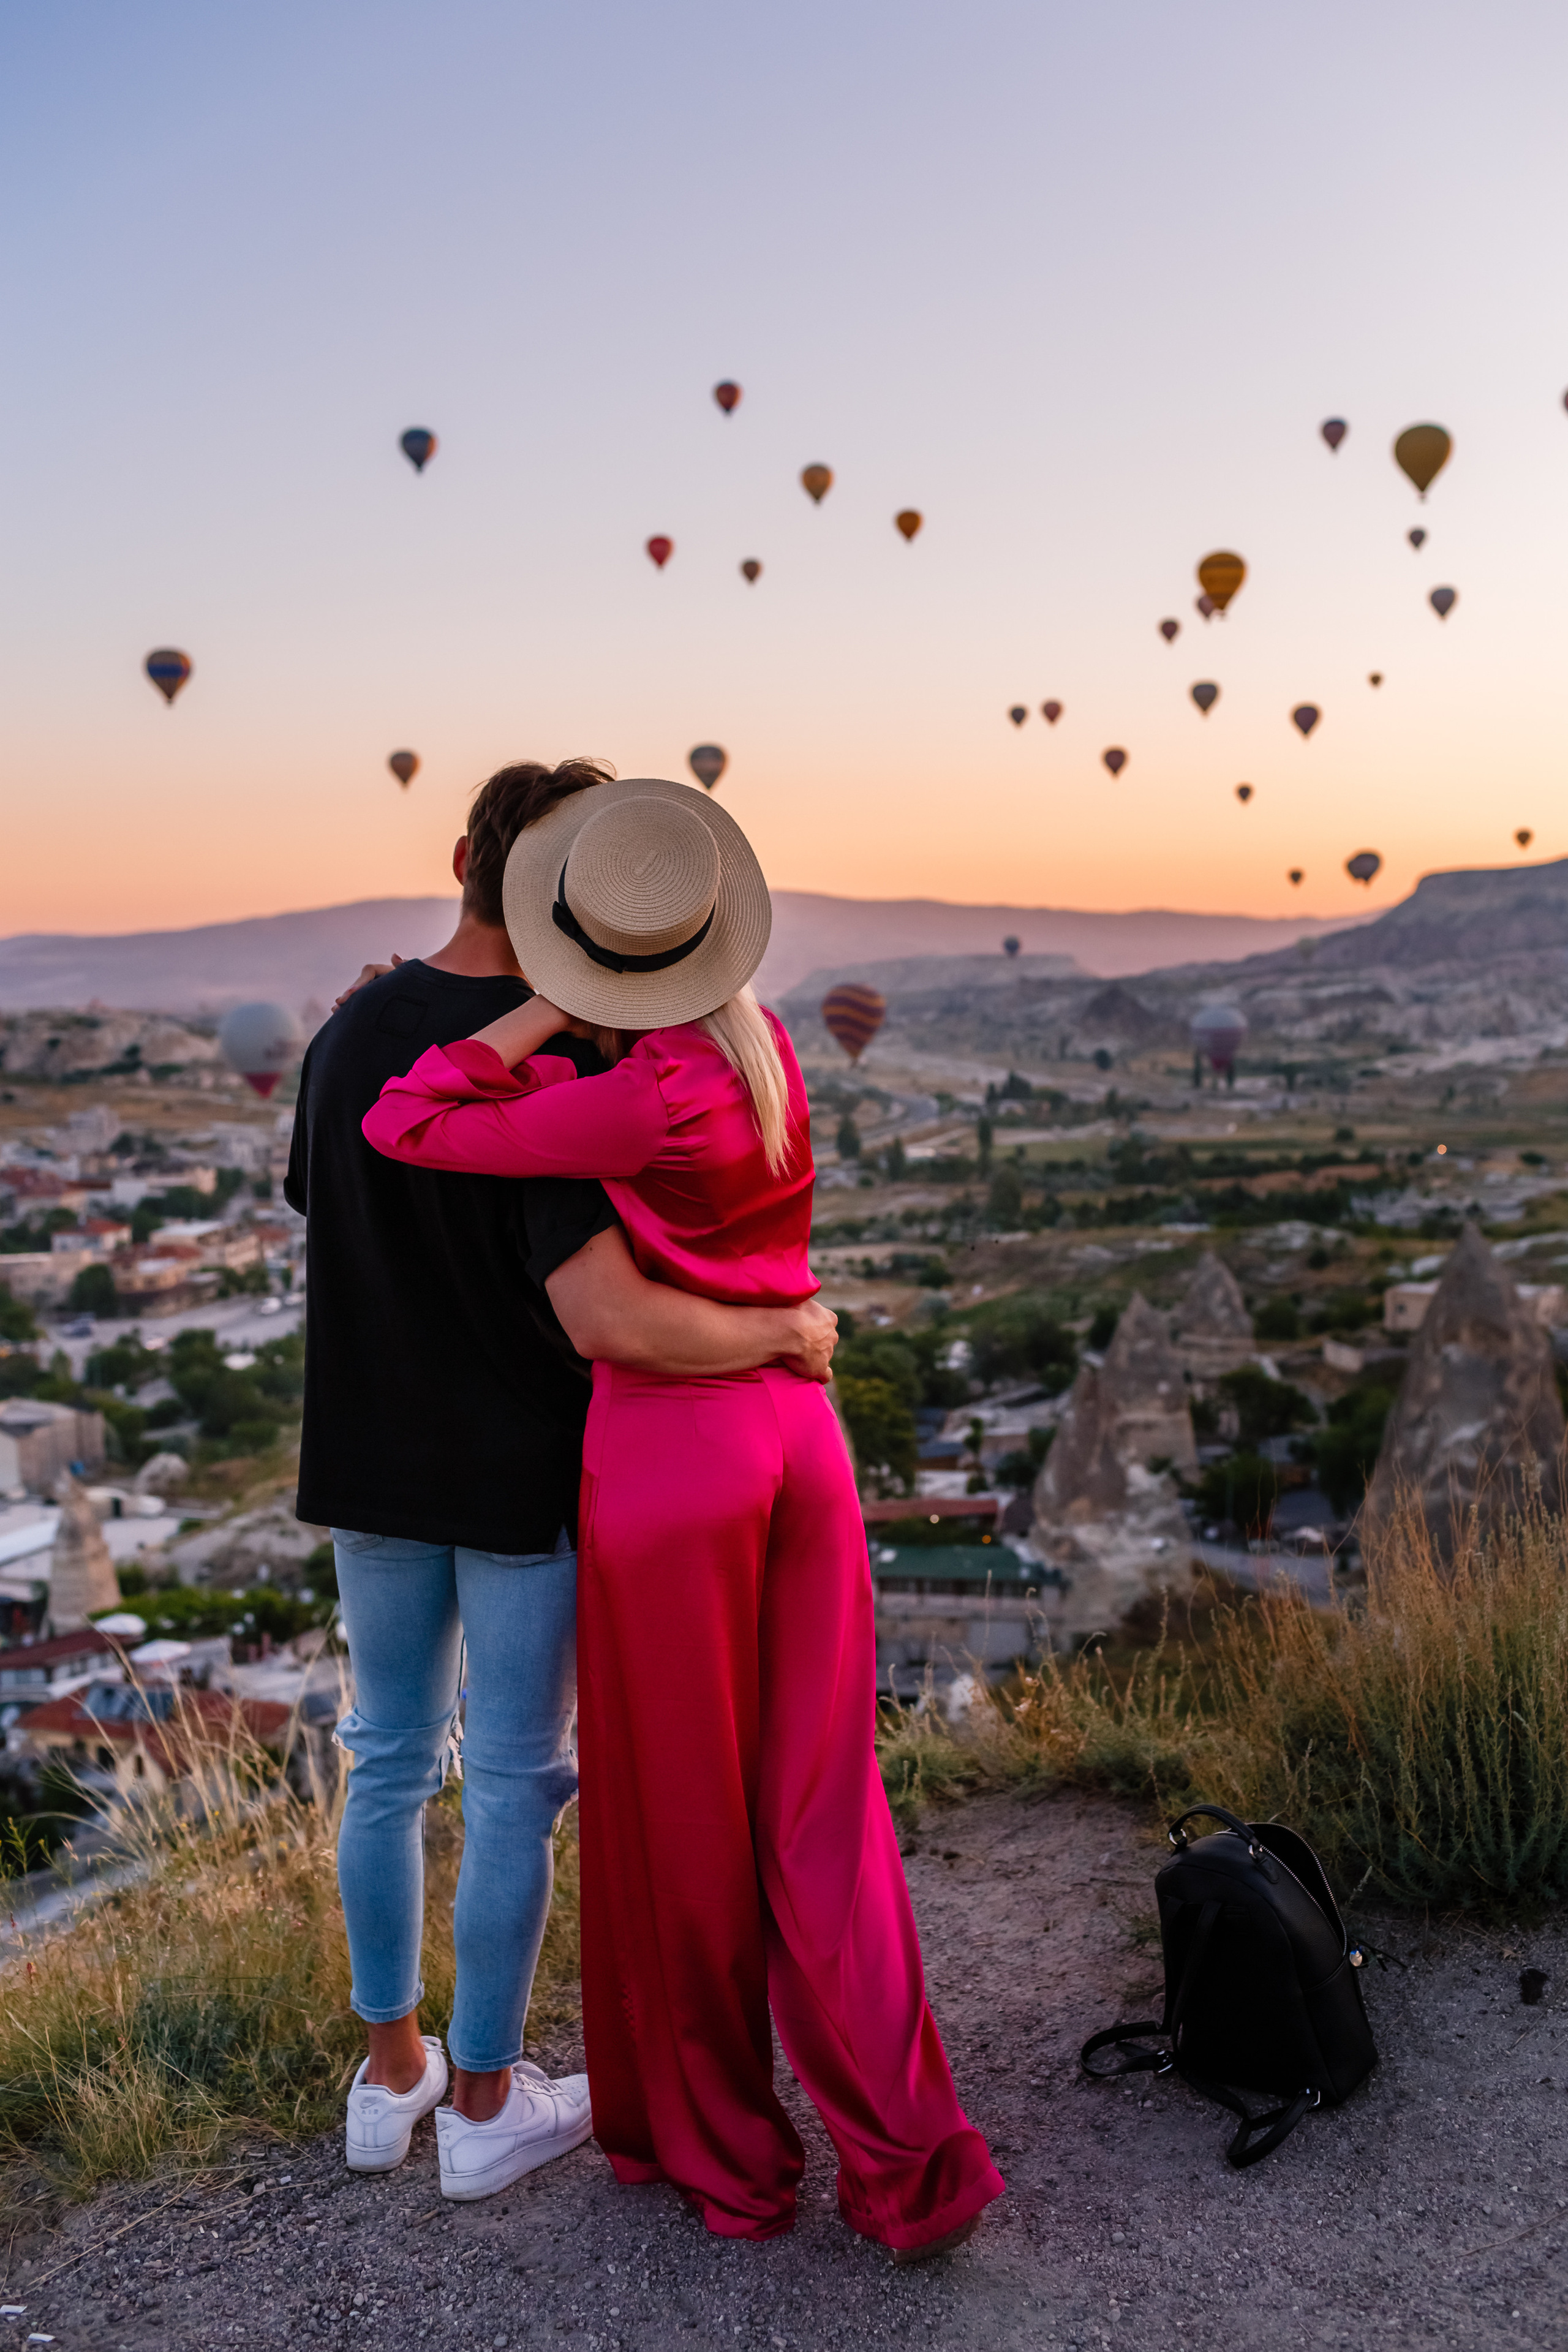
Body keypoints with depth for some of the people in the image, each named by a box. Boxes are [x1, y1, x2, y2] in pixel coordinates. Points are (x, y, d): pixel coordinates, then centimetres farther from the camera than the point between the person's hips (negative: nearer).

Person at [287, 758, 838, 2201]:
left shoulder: (349, 1036, -3)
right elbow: (608, 1316, -31)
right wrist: (786, 1332, -17)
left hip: (377, 1469, 6)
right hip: (522, 1479, -5)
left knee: (390, 1759, 19)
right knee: (513, 1785, 10)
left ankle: (391, 2071, 34)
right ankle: (485, 2102, 26)